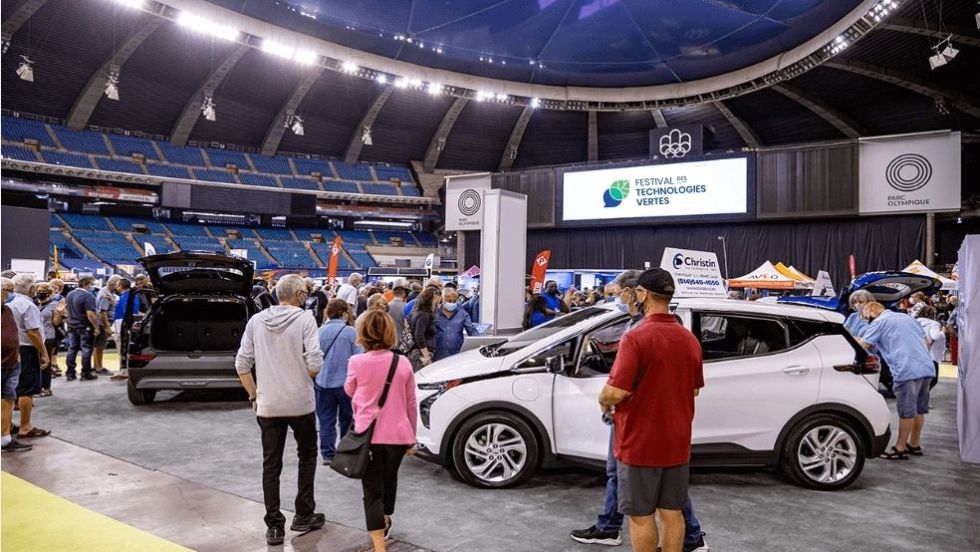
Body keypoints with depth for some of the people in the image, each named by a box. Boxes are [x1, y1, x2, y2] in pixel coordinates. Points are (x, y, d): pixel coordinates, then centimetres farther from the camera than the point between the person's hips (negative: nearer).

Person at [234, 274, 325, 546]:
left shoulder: (256, 320, 2)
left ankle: (274, 526, 14)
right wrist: (305, 379, 5)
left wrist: (254, 396, 11)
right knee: (307, 456, 18)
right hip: (300, 403, -3)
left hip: (268, 405, 3)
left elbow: (242, 364, 1)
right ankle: (304, 516, 23)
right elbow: (315, 363, -17)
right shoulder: (305, 319, -10)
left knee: (271, 465, 10)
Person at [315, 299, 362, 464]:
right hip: (345, 382, -1)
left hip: (323, 382, 1)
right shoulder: (351, 332, -10)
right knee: (347, 419, 15)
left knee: (326, 420, 9)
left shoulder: (320, 331, -3)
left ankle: (327, 454, 9)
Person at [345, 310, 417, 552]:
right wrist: (412, 436, 14)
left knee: (372, 491, 3)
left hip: (368, 435, -3)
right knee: (389, 478, 28)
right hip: (398, 434, 3)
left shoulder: (357, 362, -10)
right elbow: (411, 403, 3)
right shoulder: (403, 363, -4)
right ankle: (385, 523, 50)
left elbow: (349, 391, 11)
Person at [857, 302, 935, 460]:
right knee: (918, 408, 16)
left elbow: (862, 346, -4)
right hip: (926, 367, 8)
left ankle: (900, 448, 5)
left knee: (906, 411, -2)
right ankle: (914, 444, 26)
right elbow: (924, 340, 26)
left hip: (907, 370, -8)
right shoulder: (907, 317, 24)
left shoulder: (880, 321, 0)